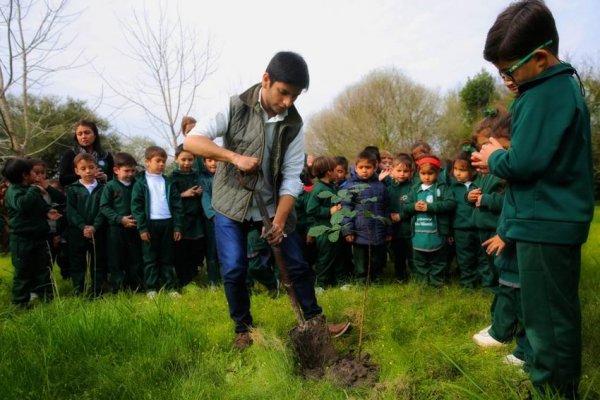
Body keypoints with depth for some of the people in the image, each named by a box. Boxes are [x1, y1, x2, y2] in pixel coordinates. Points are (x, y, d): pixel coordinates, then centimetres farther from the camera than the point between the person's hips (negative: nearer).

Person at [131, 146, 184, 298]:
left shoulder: (168, 182, 9)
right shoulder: (141, 182, 0)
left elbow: (177, 205, 7)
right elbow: (136, 206, -5)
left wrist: (177, 226, 0)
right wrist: (142, 228, -12)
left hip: (167, 223, 3)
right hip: (150, 224, -3)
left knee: (167, 257, 10)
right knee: (150, 258, 5)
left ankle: (171, 287, 15)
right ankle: (151, 288, 13)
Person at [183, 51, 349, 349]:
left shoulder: (294, 123, -6)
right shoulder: (236, 107, -13)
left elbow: (291, 176, -9)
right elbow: (191, 140, -18)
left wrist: (280, 220, -19)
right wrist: (235, 157, -31)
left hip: (273, 204, 2)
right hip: (231, 203, -2)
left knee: (297, 265, 4)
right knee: (234, 269, -4)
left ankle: (314, 319, 24)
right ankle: (243, 328, 19)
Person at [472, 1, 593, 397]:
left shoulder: (546, 94, -18)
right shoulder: (563, 85, 14)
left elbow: (524, 162, -24)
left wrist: (494, 158, -5)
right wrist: (502, 154, 5)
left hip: (545, 225, -11)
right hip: (557, 220, 11)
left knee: (546, 318, 1)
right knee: (556, 313, 21)